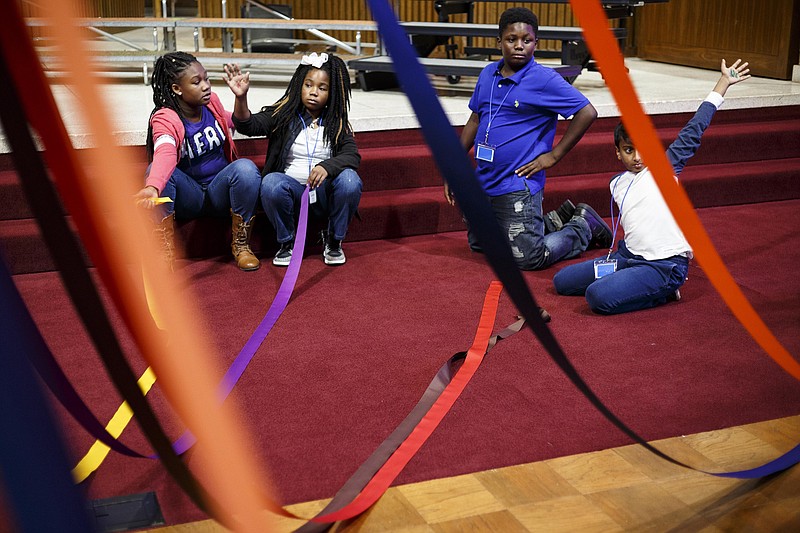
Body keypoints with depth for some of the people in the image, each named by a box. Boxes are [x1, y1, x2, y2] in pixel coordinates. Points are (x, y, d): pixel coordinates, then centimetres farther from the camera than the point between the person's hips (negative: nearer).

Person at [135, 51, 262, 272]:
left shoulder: (212, 101, -2)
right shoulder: (165, 119, -18)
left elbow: (232, 122, 27)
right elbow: (165, 154, -44)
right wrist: (153, 188, -62)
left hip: (220, 190, 3)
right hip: (189, 195, -3)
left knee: (246, 167, -29)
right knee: (154, 169, -32)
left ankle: (240, 244, -11)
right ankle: (165, 252, -22)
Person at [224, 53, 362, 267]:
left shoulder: (337, 123, 6)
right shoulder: (283, 115, 3)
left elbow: (352, 155, -8)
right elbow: (248, 125, -12)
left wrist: (327, 166, -30)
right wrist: (241, 98, -33)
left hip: (325, 193, 1)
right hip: (292, 190, -1)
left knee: (349, 179, -30)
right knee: (271, 183, -33)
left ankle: (333, 240, -4)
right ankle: (287, 242, -7)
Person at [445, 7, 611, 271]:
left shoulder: (545, 80, -14)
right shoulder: (488, 75, 6)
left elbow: (587, 112, -15)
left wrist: (553, 155, -13)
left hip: (518, 187, -7)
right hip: (484, 184, 8)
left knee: (528, 259, -8)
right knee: (479, 245, 22)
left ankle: (583, 226, 19)